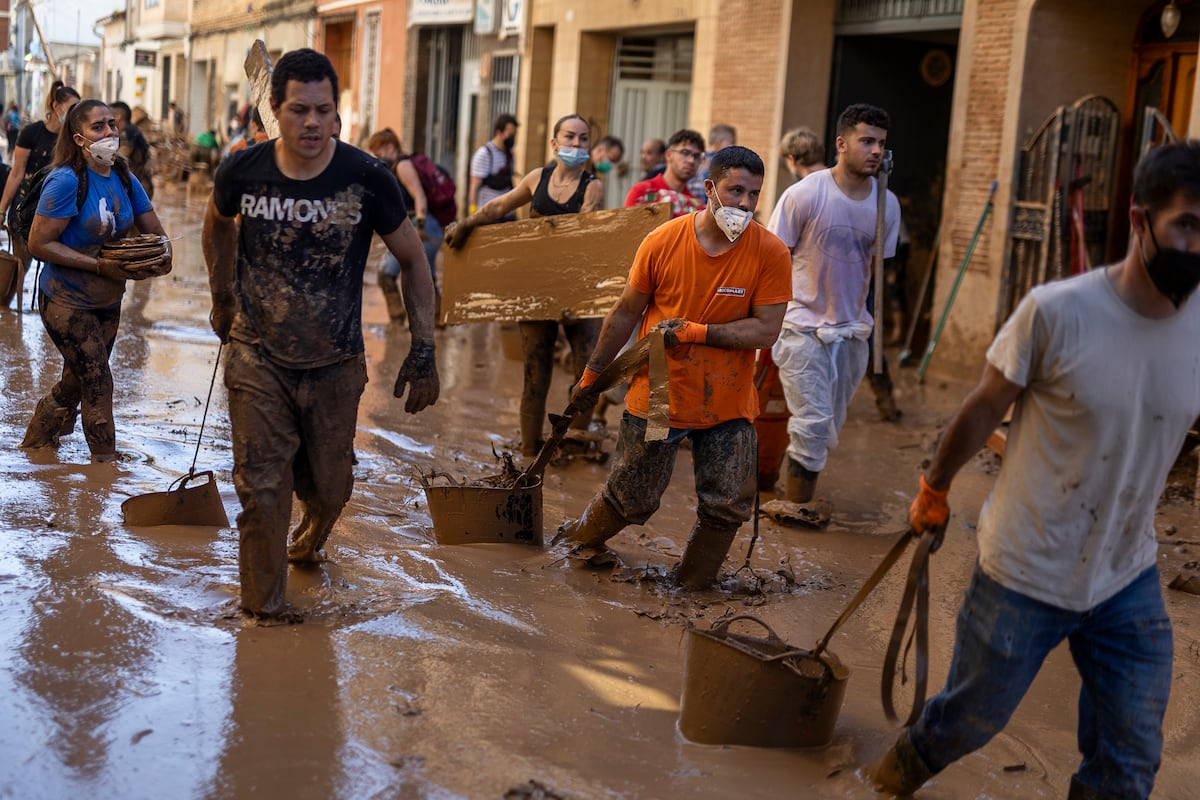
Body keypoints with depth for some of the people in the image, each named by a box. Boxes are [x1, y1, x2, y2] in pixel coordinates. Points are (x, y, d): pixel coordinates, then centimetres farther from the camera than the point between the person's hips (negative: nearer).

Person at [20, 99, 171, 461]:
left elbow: (155, 232, 7)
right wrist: (100, 265, -27)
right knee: (98, 384, -6)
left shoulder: (124, 179, -1)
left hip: (107, 301, 7)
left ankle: (34, 446, 39)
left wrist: (163, 252, -17)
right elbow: (39, 243, -22)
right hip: (67, 301, -7)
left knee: (75, 384, 18)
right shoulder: (66, 181, -20)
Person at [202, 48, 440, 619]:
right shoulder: (242, 172, -11)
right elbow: (217, 225, 15)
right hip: (258, 358, 0)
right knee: (261, 490, -3)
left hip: (336, 364, 0)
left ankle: (308, 543, 50)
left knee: (330, 487, 14)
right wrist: (222, 297, 19)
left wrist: (423, 353, -4)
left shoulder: (367, 180, -15)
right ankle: (263, 612, 15)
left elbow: (412, 260, -3)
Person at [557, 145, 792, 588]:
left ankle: (693, 586, 23)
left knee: (729, 504, 0)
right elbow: (627, 312, 2)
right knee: (632, 498, 8)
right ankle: (581, 538, 39)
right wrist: (592, 373, 9)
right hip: (656, 395, 0)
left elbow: (766, 330, -13)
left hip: (728, 404, 1)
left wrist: (696, 331, -21)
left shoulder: (771, 253, -11)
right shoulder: (663, 242, -9)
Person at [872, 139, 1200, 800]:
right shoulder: (1056, 312, -21)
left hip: (1130, 580, 3)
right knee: (971, 719, 17)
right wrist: (935, 487, 6)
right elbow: (985, 407, -7)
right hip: (1026, 574, -3)